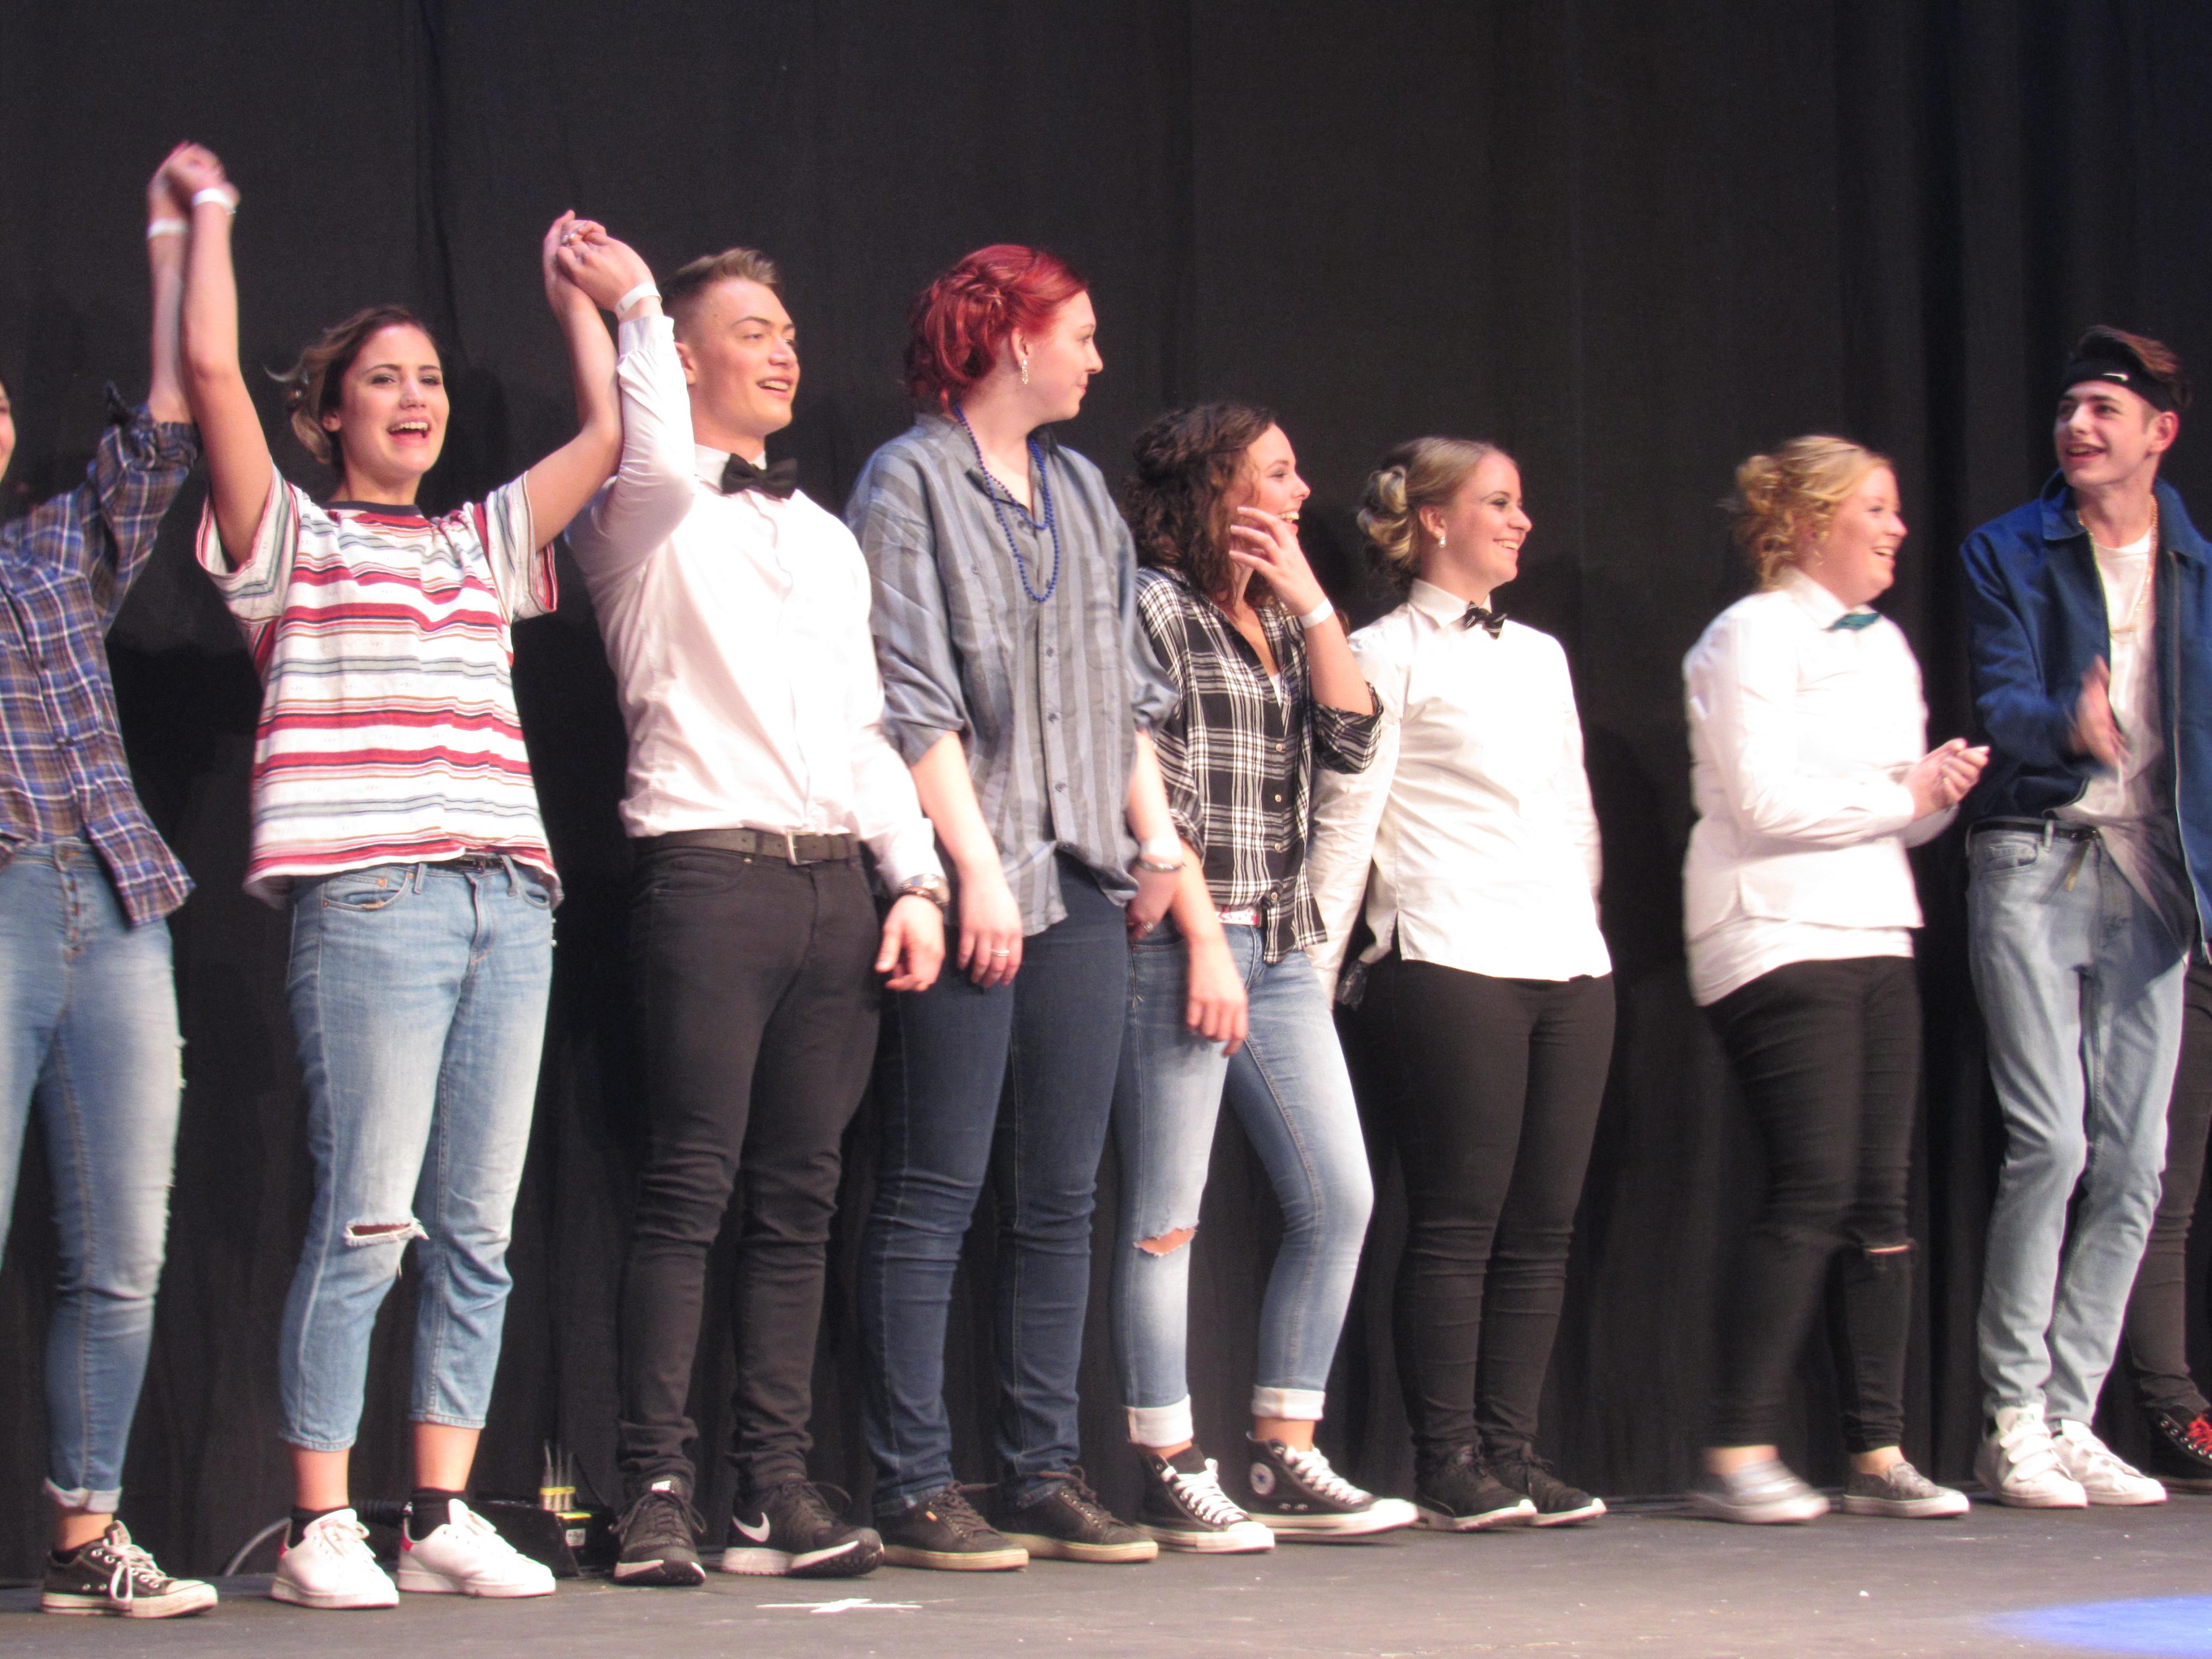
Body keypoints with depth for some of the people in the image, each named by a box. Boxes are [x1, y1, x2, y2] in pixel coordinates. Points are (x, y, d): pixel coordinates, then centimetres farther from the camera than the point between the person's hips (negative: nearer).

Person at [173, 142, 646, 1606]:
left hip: (508, 901, 5)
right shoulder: (291, 539, 9)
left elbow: (610, 437, 23)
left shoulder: (484, 542, 22)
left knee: (478, 1231, 4)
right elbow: (212, 372, -2)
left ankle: (444, 1516, 10)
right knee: (366, 1225, -8)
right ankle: (322, 1529, -3)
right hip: (369, 903, -5)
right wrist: (212, 214, 7)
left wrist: (584, 301, 28)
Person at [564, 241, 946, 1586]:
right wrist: (635, 305, -9)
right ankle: (658, 1489, -8)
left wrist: (916, 878, 9)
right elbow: (662, 468, -21)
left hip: (837, 877, 6)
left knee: (800, 1197, 3)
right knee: (694, 1186, -10)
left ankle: (779, 1487, 5)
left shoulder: (828, 538, 24)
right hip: (710, 868, -6)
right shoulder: (644, 515, 4)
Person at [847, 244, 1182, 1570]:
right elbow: (913, 701, -9)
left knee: (1061, 1196, 6)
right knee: (936, 1193, -4)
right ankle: (916, 1488, -1)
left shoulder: (1080, 490, 18)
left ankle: (1045, 1475, 11)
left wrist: (1156, 828, 8)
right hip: (972, 886, -7)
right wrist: (974, 865, -14)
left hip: (1084, 886, 7)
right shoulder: (910, 481, -2)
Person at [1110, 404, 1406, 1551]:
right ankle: (1170, 1477, 0)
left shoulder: (1278, 623, 19)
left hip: (1278, 949, 8)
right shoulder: (1153, 605, -4)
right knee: (1166, 1218, -5)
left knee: (1337, 1197, 4)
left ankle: (1284, 1459, 10)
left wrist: (1308, 597, 3)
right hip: (1177, 942, -8)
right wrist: (1205, 937, -16)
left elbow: (1352, 742, 6)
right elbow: (1150, 789, -11)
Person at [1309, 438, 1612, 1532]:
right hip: (1449, 964, -6)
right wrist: (1316, 975, -6)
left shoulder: (1540, 654, 21)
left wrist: (1584, 928, 18)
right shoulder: (1387, 656, 1)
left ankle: (1511, 1450, 7)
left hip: (1568, 964, 6)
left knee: (1542, 1223, 3)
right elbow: (1345, 821, -3)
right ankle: (1448, 1468, -2)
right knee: (1458, 1223, -6)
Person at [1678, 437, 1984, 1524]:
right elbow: (1765, 802, -14)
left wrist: (1943, 790, 0)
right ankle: (1738, 1454, -12)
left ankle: (1877, 1452, 6)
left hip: (1875, 935, 8)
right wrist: (1902, 796, -9)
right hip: (1777, 937, -8)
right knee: (1814, 1191, -14)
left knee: (1881, 1198, 3)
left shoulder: (1885, 647, 19)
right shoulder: (1750, 638, -5)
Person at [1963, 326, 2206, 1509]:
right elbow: (2002, 708, -9)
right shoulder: (2008, 555, 3)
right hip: (2034, 864, -3)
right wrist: (2072, 728, -31)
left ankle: (2070, 1420, 10)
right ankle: (2011, 1422, -2)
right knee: (2051, 1143, -12)